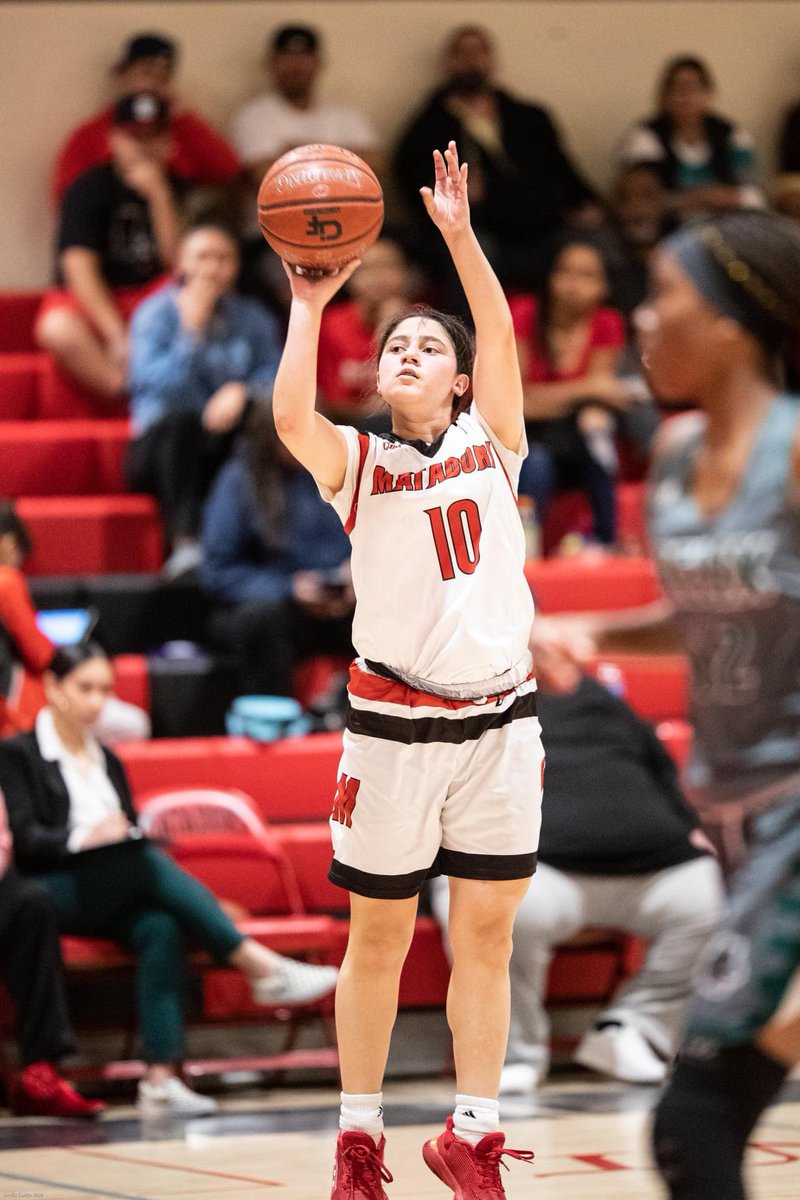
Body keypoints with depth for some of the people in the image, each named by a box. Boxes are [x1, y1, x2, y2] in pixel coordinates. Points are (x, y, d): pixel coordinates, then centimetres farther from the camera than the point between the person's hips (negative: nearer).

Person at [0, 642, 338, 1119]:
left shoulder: (108, 762, 28)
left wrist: (140, 837, -2)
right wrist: (83, 838, -22)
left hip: (115, 897, 5)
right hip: (52, 895, -5)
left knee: (161, 928, -32)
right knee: (146, 862, -34)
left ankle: (161, 1078, -48)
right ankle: (263, 967, -40)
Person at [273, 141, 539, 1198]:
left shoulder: (491, 445, 6)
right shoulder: (356, 463, 1)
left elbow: (502, 337, -8)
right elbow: (291, 416, -20)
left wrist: (460, 237, -17)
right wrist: (310, 303, -18)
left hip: (500, 718, 2)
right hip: (396, 726, -2)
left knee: (486, 941, 5)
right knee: (379, 941, 5)